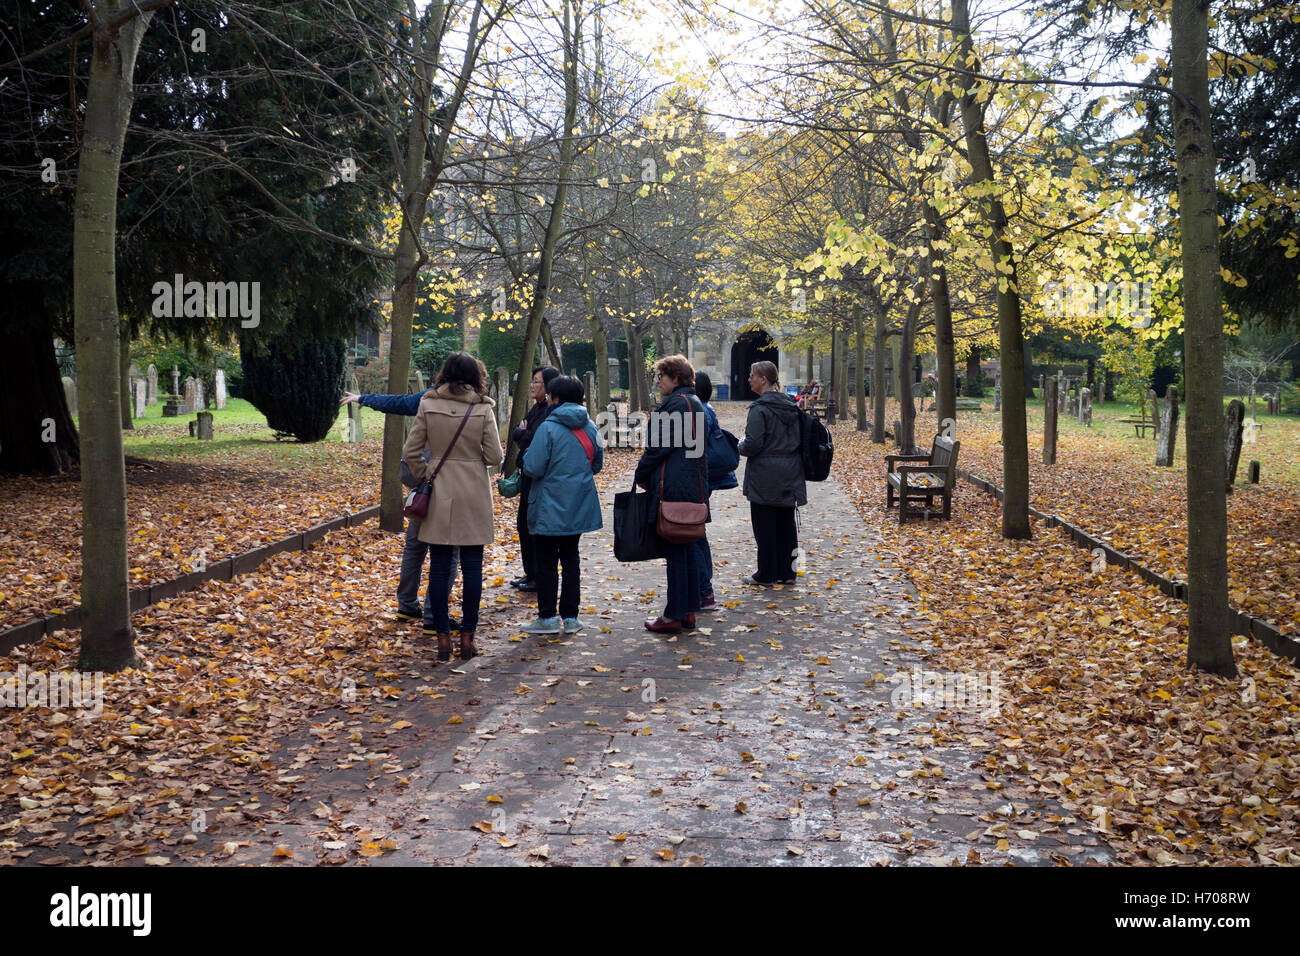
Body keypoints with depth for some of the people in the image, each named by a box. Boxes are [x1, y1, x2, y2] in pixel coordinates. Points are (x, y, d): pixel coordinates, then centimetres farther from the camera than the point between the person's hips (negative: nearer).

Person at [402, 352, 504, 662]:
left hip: (439, 494, 1)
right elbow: (495, 456, -5)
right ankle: (467, 637, 9)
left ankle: (442, 637, 9)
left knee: (439, 567, 6)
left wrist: (425, 476, 11)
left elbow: (411, 452, -2)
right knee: (472, 567, 6)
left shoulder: (428, 405, -2)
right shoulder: (483, 408, -6)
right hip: (474, 494, -1)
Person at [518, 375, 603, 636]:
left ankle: (548, 617, 8)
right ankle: (570, 617, 15)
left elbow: (532, 468, -17)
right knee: (571, 559, 14)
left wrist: (527, 449, 2)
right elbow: (597, 465, 13)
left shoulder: (548, 428, -16)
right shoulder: (590, 427, 4)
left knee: (546, 562, 4)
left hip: (550, 509, -6)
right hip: (579, 507, 6)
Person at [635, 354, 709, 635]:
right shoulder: (696, 404, 16)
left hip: (673, 487, -10)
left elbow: (659, 446, -16)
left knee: (674, 551, -5)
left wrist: (642, 475, -2)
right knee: (687, 549, 13)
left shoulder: (675, 403, -13)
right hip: (694, 488, 10)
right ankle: (688, 611, 18)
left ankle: (674, 616, -1)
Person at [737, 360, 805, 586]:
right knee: (785, 523, 12)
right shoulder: (791, 406, 9)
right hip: (789, 474, 7)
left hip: (765, 477, -7)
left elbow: (753, 444, -20)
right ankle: (786, 572, 18)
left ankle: (766, 574, 8)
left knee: (764, 525, 2)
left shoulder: (760, 409, -16)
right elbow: (799, 438, 13)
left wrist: (741, 446, -1)